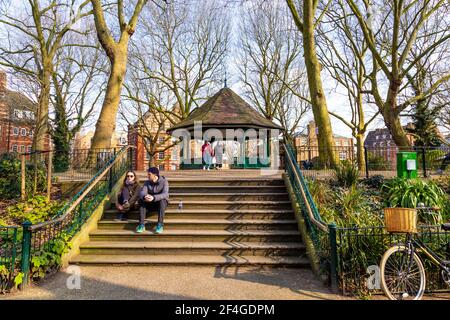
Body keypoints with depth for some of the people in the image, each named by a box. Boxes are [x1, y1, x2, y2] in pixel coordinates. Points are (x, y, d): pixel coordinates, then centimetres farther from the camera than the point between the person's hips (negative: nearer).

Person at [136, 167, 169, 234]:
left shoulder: (164, 181, -13)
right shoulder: (147, 182, -2)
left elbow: (165, 194, -29)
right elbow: (142, 192, -18)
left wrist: (153, 197, -46)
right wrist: (145, 196, -44)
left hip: (162, 203, -3)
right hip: (150, 204, 3)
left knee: (162, 200, -36)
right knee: (141, 200, -25)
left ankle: (160, 225, -35)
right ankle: (141, 225, -28)